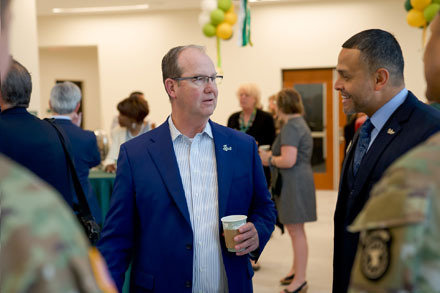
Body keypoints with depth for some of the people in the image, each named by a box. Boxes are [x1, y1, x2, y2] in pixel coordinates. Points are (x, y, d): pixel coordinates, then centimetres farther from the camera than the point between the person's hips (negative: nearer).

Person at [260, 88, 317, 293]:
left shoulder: (291, 127, -16)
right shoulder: (299, 123, 16)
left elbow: (288, 160, -25)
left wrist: (270, 159, -7)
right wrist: (271, 156, 12)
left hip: (294, 183, -10)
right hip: (296, 183, 11)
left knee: (296, 231, -4)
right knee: (295, 231, 18)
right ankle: (296, 271, 31)